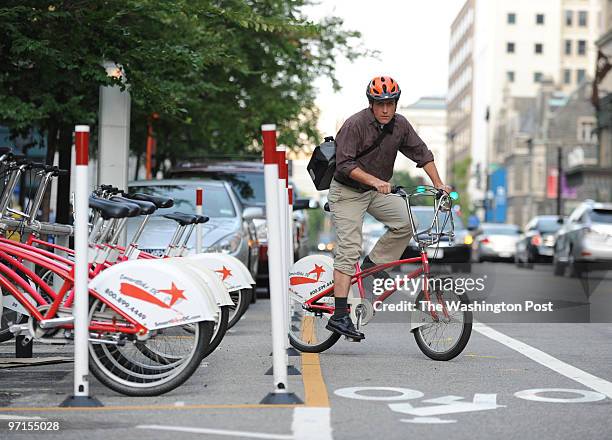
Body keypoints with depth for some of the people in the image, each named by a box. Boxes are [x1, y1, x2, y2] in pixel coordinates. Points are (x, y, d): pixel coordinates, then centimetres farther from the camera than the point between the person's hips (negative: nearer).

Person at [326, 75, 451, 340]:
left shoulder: (400, 125, -3)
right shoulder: (355, 125, -20)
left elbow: (422, 154, 5)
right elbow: (345, 164, -25)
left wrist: (438, 184, -2)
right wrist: (374, 180, -34)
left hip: (376, 191, 6)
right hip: (347, 192, -6)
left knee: (405, 224, -16)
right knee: (349, 250, -13)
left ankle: (373, 264, 7)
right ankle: (339, 316, -16)